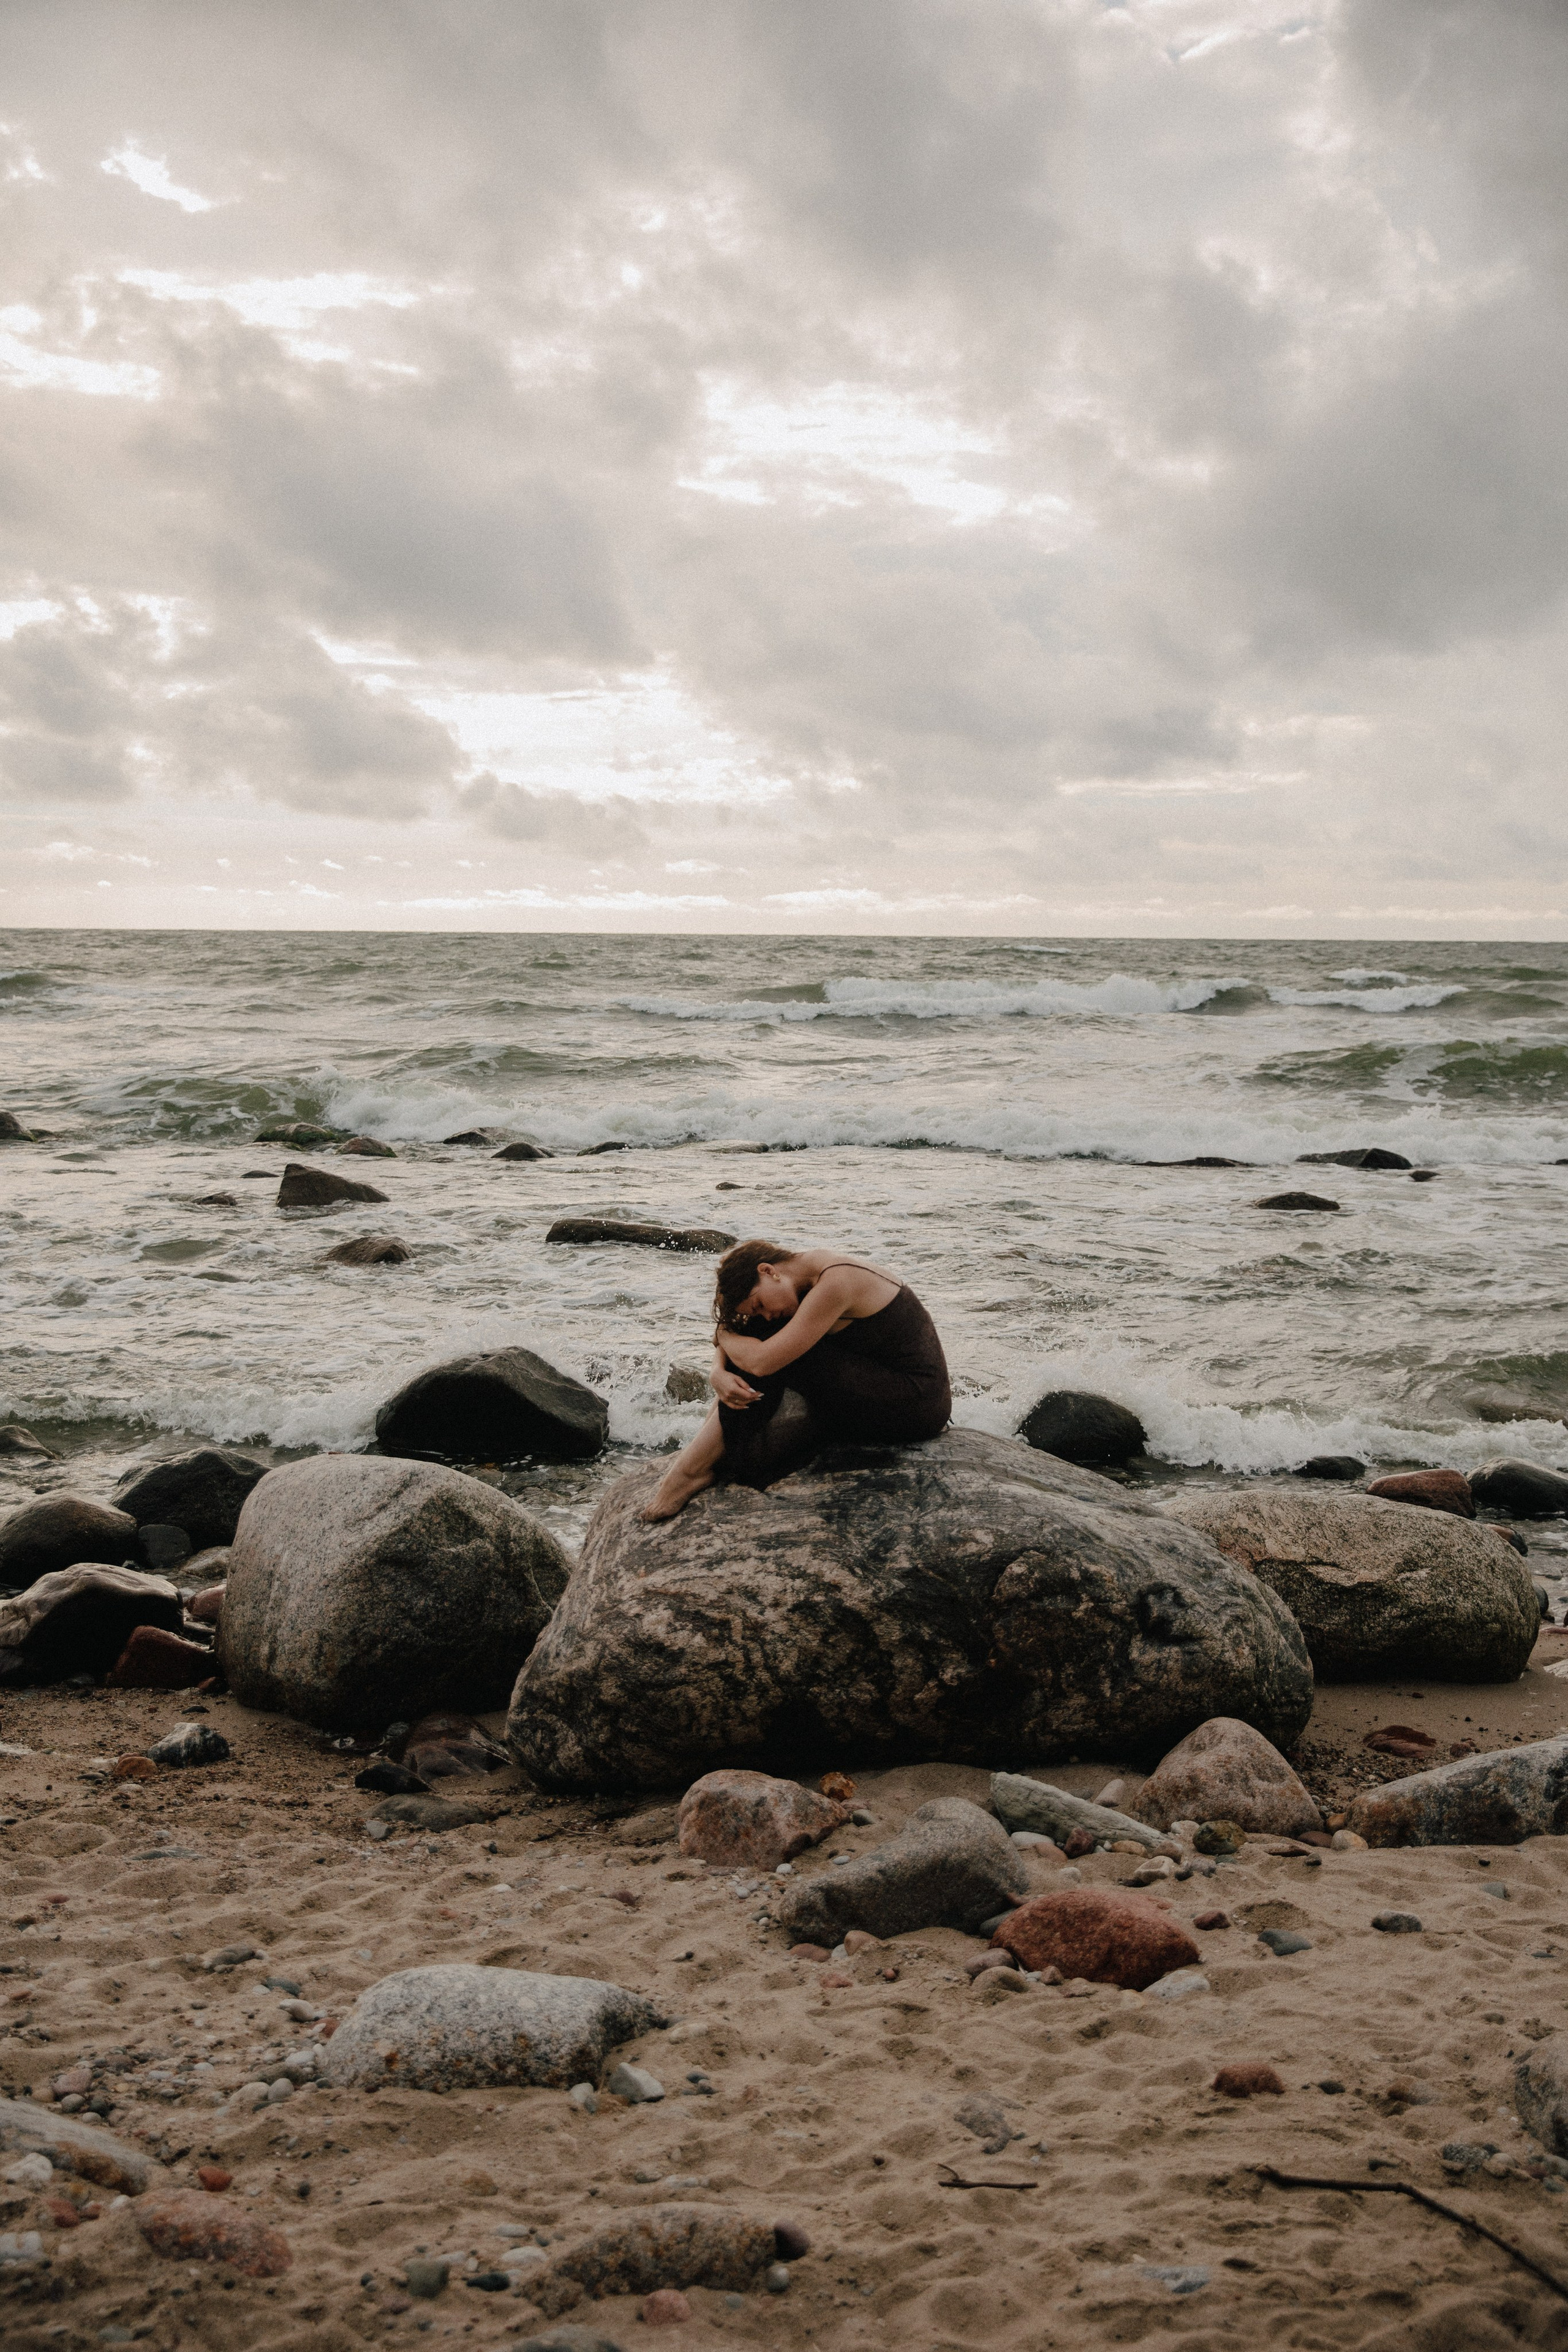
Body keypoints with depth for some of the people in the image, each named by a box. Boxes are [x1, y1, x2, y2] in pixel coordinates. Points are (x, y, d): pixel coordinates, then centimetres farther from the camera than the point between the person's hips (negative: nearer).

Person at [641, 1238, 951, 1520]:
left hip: (919, 1405, -10)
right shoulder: (807, 1277, 6)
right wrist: (718, 1373, -10)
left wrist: (723, 1334, -3)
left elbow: (760, 1361, -24)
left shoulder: (835, 1283, -23)